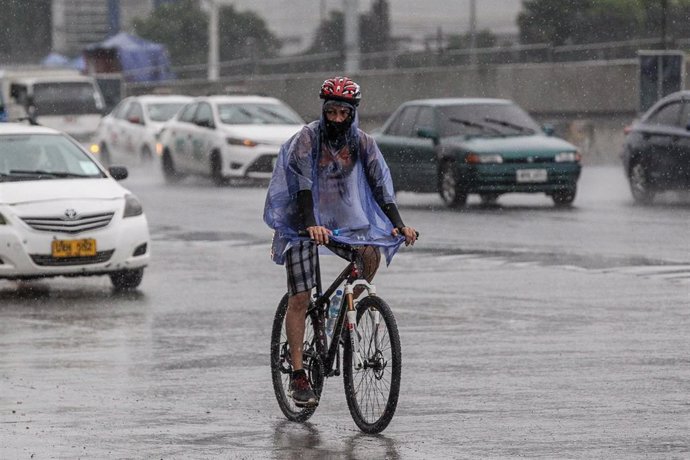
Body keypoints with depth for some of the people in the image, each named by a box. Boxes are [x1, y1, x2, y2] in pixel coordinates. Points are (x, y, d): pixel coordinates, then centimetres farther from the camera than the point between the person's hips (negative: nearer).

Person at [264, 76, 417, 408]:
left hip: (343, 219, 4)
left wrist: (398, 225, -22)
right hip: (304, 223, -3)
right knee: (299, 298, -10)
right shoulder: (307, 139, -14)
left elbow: (381, 186, -7)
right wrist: (311, 225, -41)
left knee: (371, 254, -25)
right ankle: (298, 377, -7)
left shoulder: (362, 144, -3)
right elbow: (302, 185, -25)